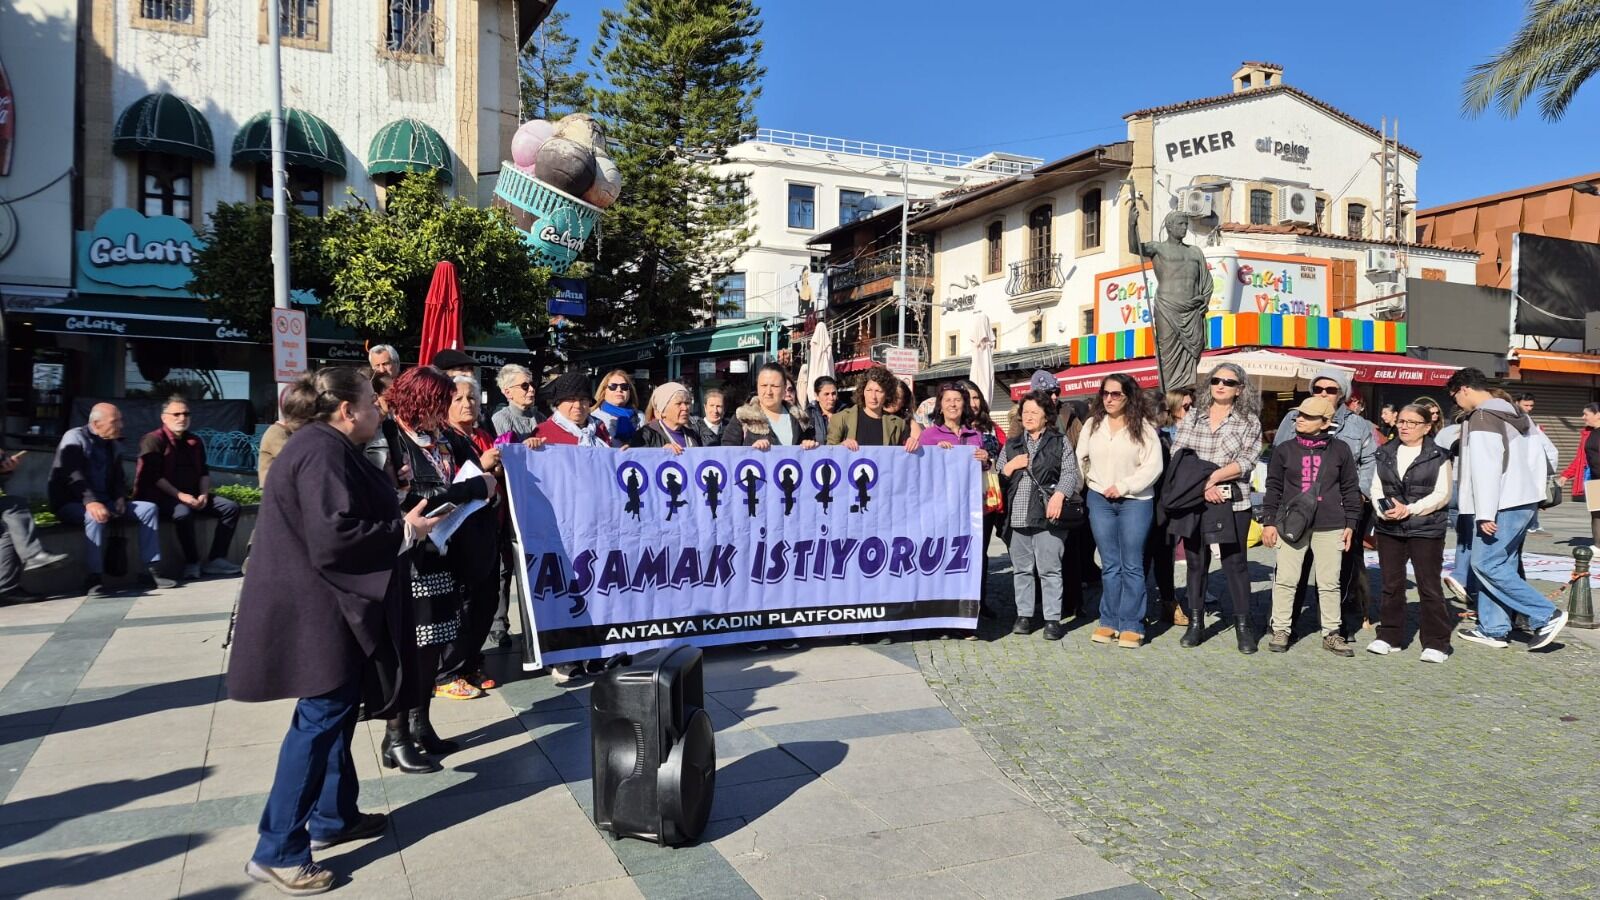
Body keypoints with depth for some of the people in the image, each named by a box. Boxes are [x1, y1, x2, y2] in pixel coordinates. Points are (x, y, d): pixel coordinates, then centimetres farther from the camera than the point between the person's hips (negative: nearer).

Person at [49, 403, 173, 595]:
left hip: (104, 501, 7)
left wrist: (120, 497, -6)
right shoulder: (74, 438, -10)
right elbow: (71, 474, -23)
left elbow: (118, 477, 17)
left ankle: (150, 571, -14)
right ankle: (93, 578, -35)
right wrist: (90, 501, -37)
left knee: (149, 508, -9)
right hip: (70, 503, -7)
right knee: (95, 516, -39)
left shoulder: (114, 446, 13)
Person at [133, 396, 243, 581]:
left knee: (230, 507, -10)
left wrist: (204, 494, -3)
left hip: (192, 495, 7)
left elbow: (204, 472, 16)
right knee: (183, 513, -38)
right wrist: (180, 495, -22)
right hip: (163, 496, -7)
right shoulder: (153, 440, -5)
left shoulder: (194, 441, 16)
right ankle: (192, 562, -20)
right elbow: (154, 477, -14)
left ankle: (215, 559, -11)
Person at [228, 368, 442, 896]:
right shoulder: (323, 453, -20)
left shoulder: (328, 448, 13)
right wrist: (405, 531, -18)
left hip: (328, 604, 11)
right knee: (321, 718, -5)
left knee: (336, 710, 18)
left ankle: (333, 817, 30)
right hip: (317, 610, -11)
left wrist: (398, 519, 11)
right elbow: (334, 539, -27)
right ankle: (277, 851, 4)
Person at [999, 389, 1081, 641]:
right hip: (1017, 515, 4)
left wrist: (1059, 495, -18)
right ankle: (1024, 615, 18)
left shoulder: (1060, 442, 7)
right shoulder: (1011, 445, 17)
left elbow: (1069, 472, -2)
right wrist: (1011, 466, 0)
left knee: (1049, 569, -2)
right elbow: (998, 478, 19)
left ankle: (1052, 619, 3)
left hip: (1047, 515, -4)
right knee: (1022, 568, 9)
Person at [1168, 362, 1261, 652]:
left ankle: (1243, 626, 9)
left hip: (1232, 503, -2)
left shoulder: (1249, 421, 4)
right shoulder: (1192, 417, 10)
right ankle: (1195, 623, 17)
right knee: (1195, 562, 8)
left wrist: (1213, 477, -17)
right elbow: (1177, 457, 1)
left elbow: (1246, 461, -7)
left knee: (1235, 563, 1)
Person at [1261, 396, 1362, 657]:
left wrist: (1350, 524, 6)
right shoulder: (1284, 450, 4)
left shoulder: (1340, 450, 4)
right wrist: (1268, 522, 3)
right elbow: (1273, 488, 7)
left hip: (1330, 527, 0)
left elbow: (1350, 489, 9)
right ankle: (1281, 630, 11)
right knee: (1286, 580, 2)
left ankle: (1331, 633, 16)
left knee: (1329, 582, 6)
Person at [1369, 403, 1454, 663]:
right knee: (1391, 585, 10)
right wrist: (1383, 509, -10)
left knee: (1430, 587, -2)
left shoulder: (1438, 456, -2)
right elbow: (1376, 489, 9)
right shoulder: (1385, 454, 10)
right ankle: (1390, 637, 21)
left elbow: (1442, 494, -8)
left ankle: (1436, 643, 7)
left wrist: (1409, 509, -17)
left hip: (1427, 529, -4)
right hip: (1389, 528, 4)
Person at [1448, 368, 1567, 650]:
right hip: (1525, 502, 10)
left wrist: (1485, 513, -21)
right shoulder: (1516, 414, 15)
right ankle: (1493, 629, 14)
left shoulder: (1482, 418, -14)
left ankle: (1547, 615, -5)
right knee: (1499, 565, 11)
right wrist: (1534, 485, 24)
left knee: (1486, 565, -6)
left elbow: (1485, 468, -21)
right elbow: (1548, 451, 20)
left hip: (1503, 507, -10)